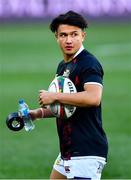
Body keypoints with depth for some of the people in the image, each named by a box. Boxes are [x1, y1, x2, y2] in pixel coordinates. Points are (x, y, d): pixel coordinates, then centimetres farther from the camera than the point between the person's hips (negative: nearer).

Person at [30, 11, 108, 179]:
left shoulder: (89, 63, -14)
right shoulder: (62, 66, 16)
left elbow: (93, 98, -32)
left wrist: (54, 96, -24)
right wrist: (39, 113, 14)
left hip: (87, 153, -10)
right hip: (67, 152, 10)